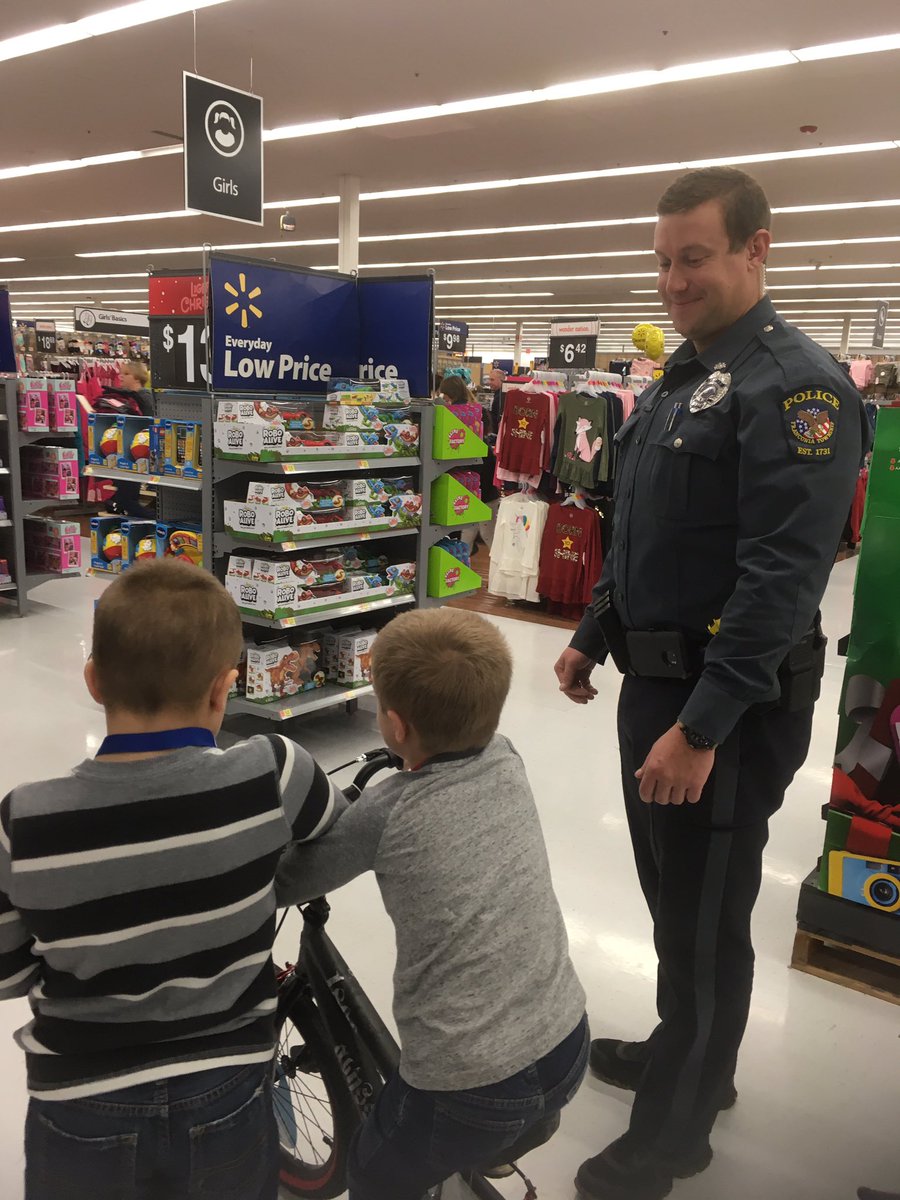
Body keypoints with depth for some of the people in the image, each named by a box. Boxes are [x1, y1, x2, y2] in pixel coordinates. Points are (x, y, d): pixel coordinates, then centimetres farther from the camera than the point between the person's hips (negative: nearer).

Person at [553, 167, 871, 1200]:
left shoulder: (794, 386, -17)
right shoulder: (675, 383, 12)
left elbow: (783, 577, -24)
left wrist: (702, 727, -26)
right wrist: (593, 637, 17)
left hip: (728, 705, -9)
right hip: (655, 683, 9)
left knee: (704, 916, 7)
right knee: (670, 892, 22)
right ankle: (686, 1056, 45)